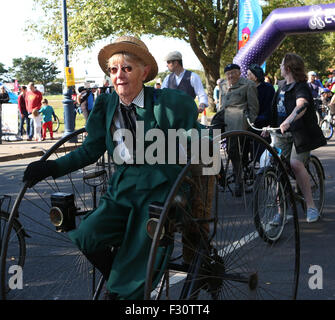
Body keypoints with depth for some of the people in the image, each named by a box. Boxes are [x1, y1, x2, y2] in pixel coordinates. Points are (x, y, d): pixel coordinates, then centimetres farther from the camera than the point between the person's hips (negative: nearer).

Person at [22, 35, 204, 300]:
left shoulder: (169, 103, -7)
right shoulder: (106, 105, 5)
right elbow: (91, 150, 6)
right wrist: (52, 167, -3)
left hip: (161, 190, -4)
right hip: (123, 189, 4)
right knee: (87, 237, -19)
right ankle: (120, 281, 9)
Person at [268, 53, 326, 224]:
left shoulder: (301, 88, -14)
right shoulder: (281, 85, 14)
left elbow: (301, 105, -36)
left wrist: (288, 121, -52)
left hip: (300, 134, -7)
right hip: (282, 133, 7)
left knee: (295, 163, -27)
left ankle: (311, 206, -16)